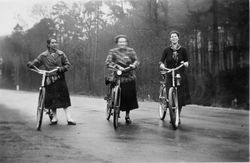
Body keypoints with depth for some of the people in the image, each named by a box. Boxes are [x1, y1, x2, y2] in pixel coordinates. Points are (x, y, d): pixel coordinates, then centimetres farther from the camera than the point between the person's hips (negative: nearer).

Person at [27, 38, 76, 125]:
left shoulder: (61, 54, 6)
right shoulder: (43, 55, 4)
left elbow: (67, 64, 7)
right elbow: (36, 62, 0)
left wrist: (62, 68, -12)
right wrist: (30, 64, -22)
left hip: (60, 79, 0)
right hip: (49, 79, 0)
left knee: (64, 98, -3)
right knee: (51, 99, 1)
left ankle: (69, 118, 0)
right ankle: (54, 118, 17)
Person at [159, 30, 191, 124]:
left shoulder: (183, 50, 3)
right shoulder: (167, 50, 1)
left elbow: (187, 62, 7)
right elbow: (161, 61, -3)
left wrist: (185, 63, -16)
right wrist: (162, 64, -25)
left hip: (181, 75, 1)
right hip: (170, 76, -1)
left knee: (181, 98, -1)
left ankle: (178, 117, 15)